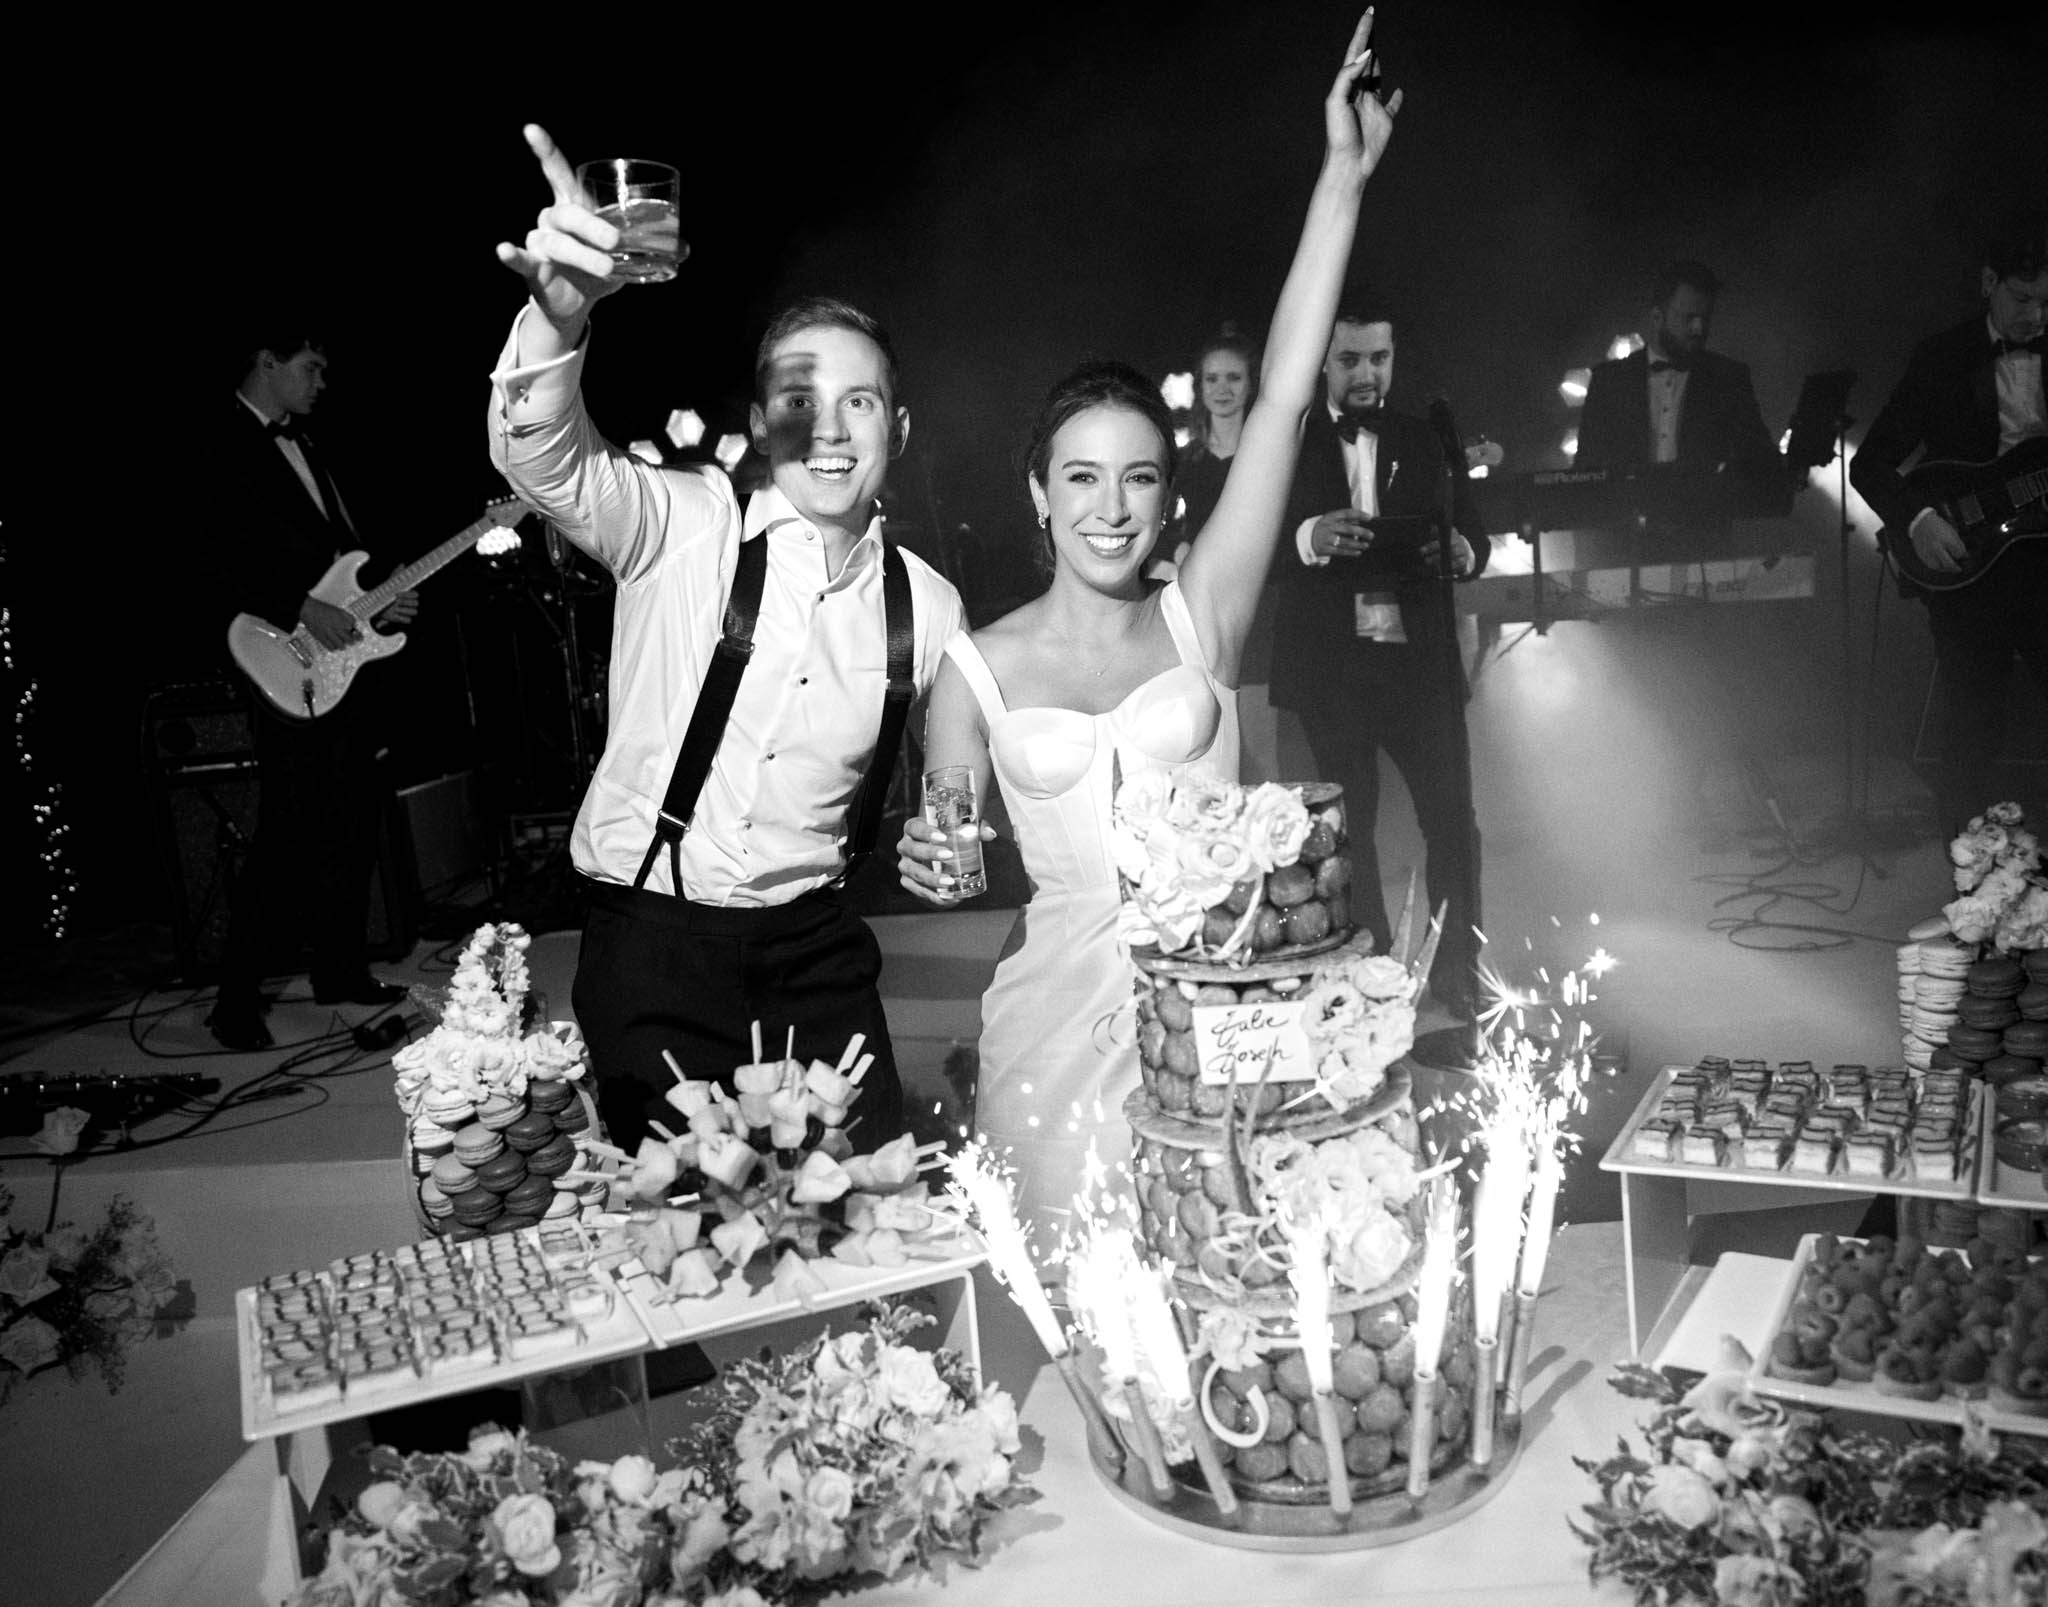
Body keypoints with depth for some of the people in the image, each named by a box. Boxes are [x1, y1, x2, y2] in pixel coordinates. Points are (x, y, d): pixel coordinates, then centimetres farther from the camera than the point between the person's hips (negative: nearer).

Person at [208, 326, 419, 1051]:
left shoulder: (302, 444, 19)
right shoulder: (223, 446, -7)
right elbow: (227, 564, -17)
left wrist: (380, 598, 6)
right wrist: (302, 610, -23)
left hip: (341, 650, 9)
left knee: (352, 820, 11)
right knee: (288, 833, -9)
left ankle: (341, 969, 23)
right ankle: (237, 998, 1)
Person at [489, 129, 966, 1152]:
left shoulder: (928, 606, 0)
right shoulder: (685, 529, -8)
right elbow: (543, 459, -27)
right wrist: (558, 316, -44)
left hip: (812, 952, 2)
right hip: (649, 941, -2)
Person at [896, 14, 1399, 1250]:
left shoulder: (1200, 616, 0)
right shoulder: (979, 669, 1)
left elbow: (1284, 396, -5)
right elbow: (957, 855, 11)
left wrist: (1345, 176, -6)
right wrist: (936, 864, -14)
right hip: (1062, 1016, 0)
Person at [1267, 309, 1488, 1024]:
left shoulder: (1424, 442, 13)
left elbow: (1473, 534, 11)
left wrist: (1459, 549, -11)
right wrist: (1308, 537, -22)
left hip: (1420, 660, 1)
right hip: (1329, 664, -1)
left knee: (1452, 817, -2)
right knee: (1347, 828, 5)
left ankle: (1457, 979, 11)